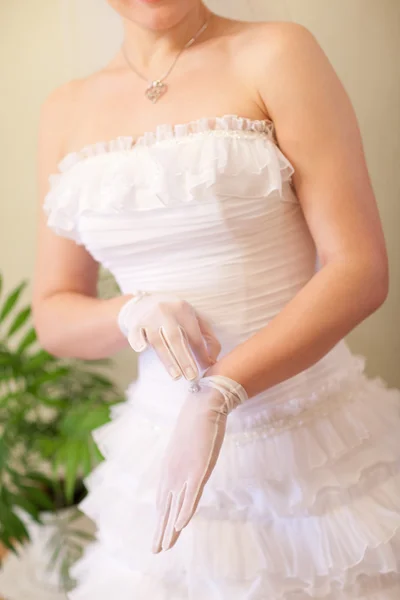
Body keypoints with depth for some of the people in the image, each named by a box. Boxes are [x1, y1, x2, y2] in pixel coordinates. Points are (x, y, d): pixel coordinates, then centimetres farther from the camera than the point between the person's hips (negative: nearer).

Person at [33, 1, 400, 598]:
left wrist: (218, 395, -25)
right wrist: (131, 313, -14)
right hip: (163, 446, 4)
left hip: (317, 442, -3)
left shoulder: (277, 55, -8)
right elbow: (54, 316, 8)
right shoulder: (68, 112, 5)